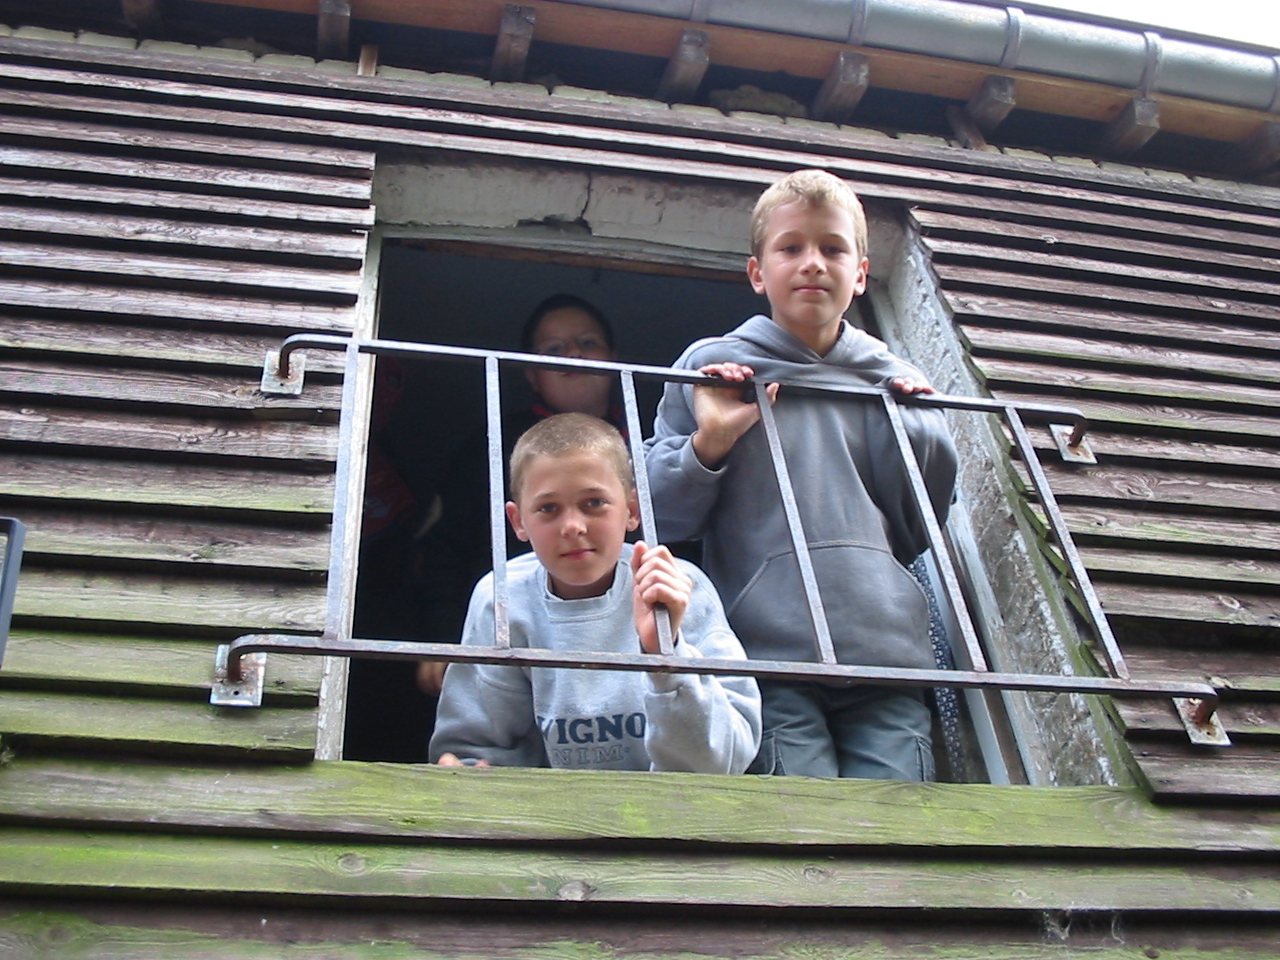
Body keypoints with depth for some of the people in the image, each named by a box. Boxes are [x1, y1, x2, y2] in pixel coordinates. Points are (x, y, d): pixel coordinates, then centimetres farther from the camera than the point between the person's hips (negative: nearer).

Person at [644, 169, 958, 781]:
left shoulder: (894, 384, 18)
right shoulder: (712, 369, 10)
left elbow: (918, 534, 18)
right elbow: (659, 518, 8)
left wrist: (913, 426, 6)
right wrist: (707, 445, -9)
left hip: (885, 650, 3)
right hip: (770, 654, -2)